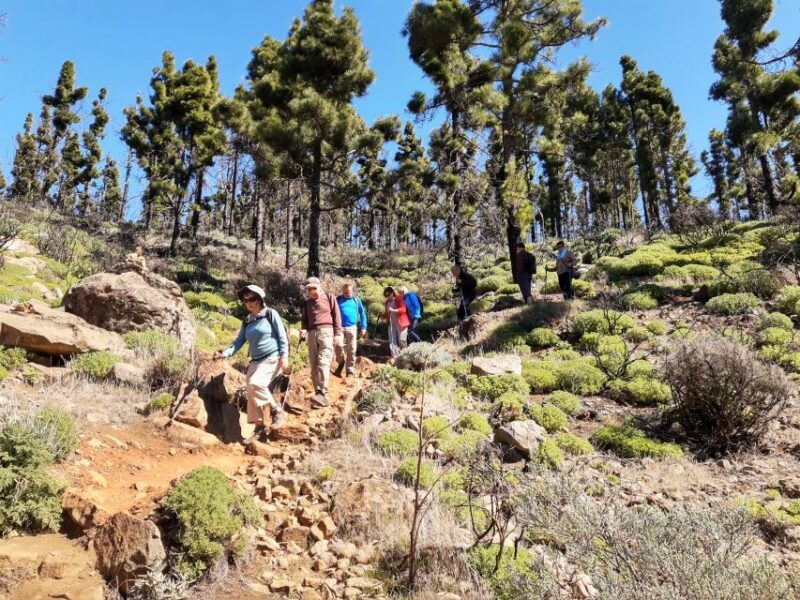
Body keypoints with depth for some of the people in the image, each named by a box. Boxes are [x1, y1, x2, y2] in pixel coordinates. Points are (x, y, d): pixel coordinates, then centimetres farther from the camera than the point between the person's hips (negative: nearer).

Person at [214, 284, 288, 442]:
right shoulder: (247, 321, 14)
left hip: (273, 358, -7)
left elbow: (282, 336, -5)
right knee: (251, 393, -4)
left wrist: (284, 356, -16)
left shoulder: (271, 314, -2)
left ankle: (277, 411, -11)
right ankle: (260, 431, 2)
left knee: (255, 383, -27)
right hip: (256, 361, 7)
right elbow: (239, 341, 9)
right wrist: (225, 353, -9)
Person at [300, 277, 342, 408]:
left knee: (323, 362, -19)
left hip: (326, 330, -5)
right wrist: (304, 329, 1)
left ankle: (323, 394, -29)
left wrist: (338, 333, -2)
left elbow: (336, 315, 5)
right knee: (313, 365, 0)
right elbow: (304, 319, 22)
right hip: (312, 333, 5)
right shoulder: (307, 302, 20)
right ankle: (318, 393, 4)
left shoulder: (329, 297, 9)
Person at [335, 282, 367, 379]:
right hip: (339, 327, -1)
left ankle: (350, 371, 12)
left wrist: (363, 327, 7)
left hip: (352, 328, 1)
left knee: (351, 350, 2)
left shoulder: (356, 299, 8)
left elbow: (362, 314, 12)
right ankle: (341, 362, 9)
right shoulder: (338, 299, 5)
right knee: (338, 345, -19)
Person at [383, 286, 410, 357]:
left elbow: (403, 309, -19)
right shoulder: (387, 302, 14)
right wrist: (384, 316, 7)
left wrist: (393, 310, -29)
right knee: (392, 340, -2)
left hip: (400, 323, -6)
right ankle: (394, 357, 0)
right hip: (391, 323, 6)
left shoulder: (399, 298, -7)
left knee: (402, 340, -3)